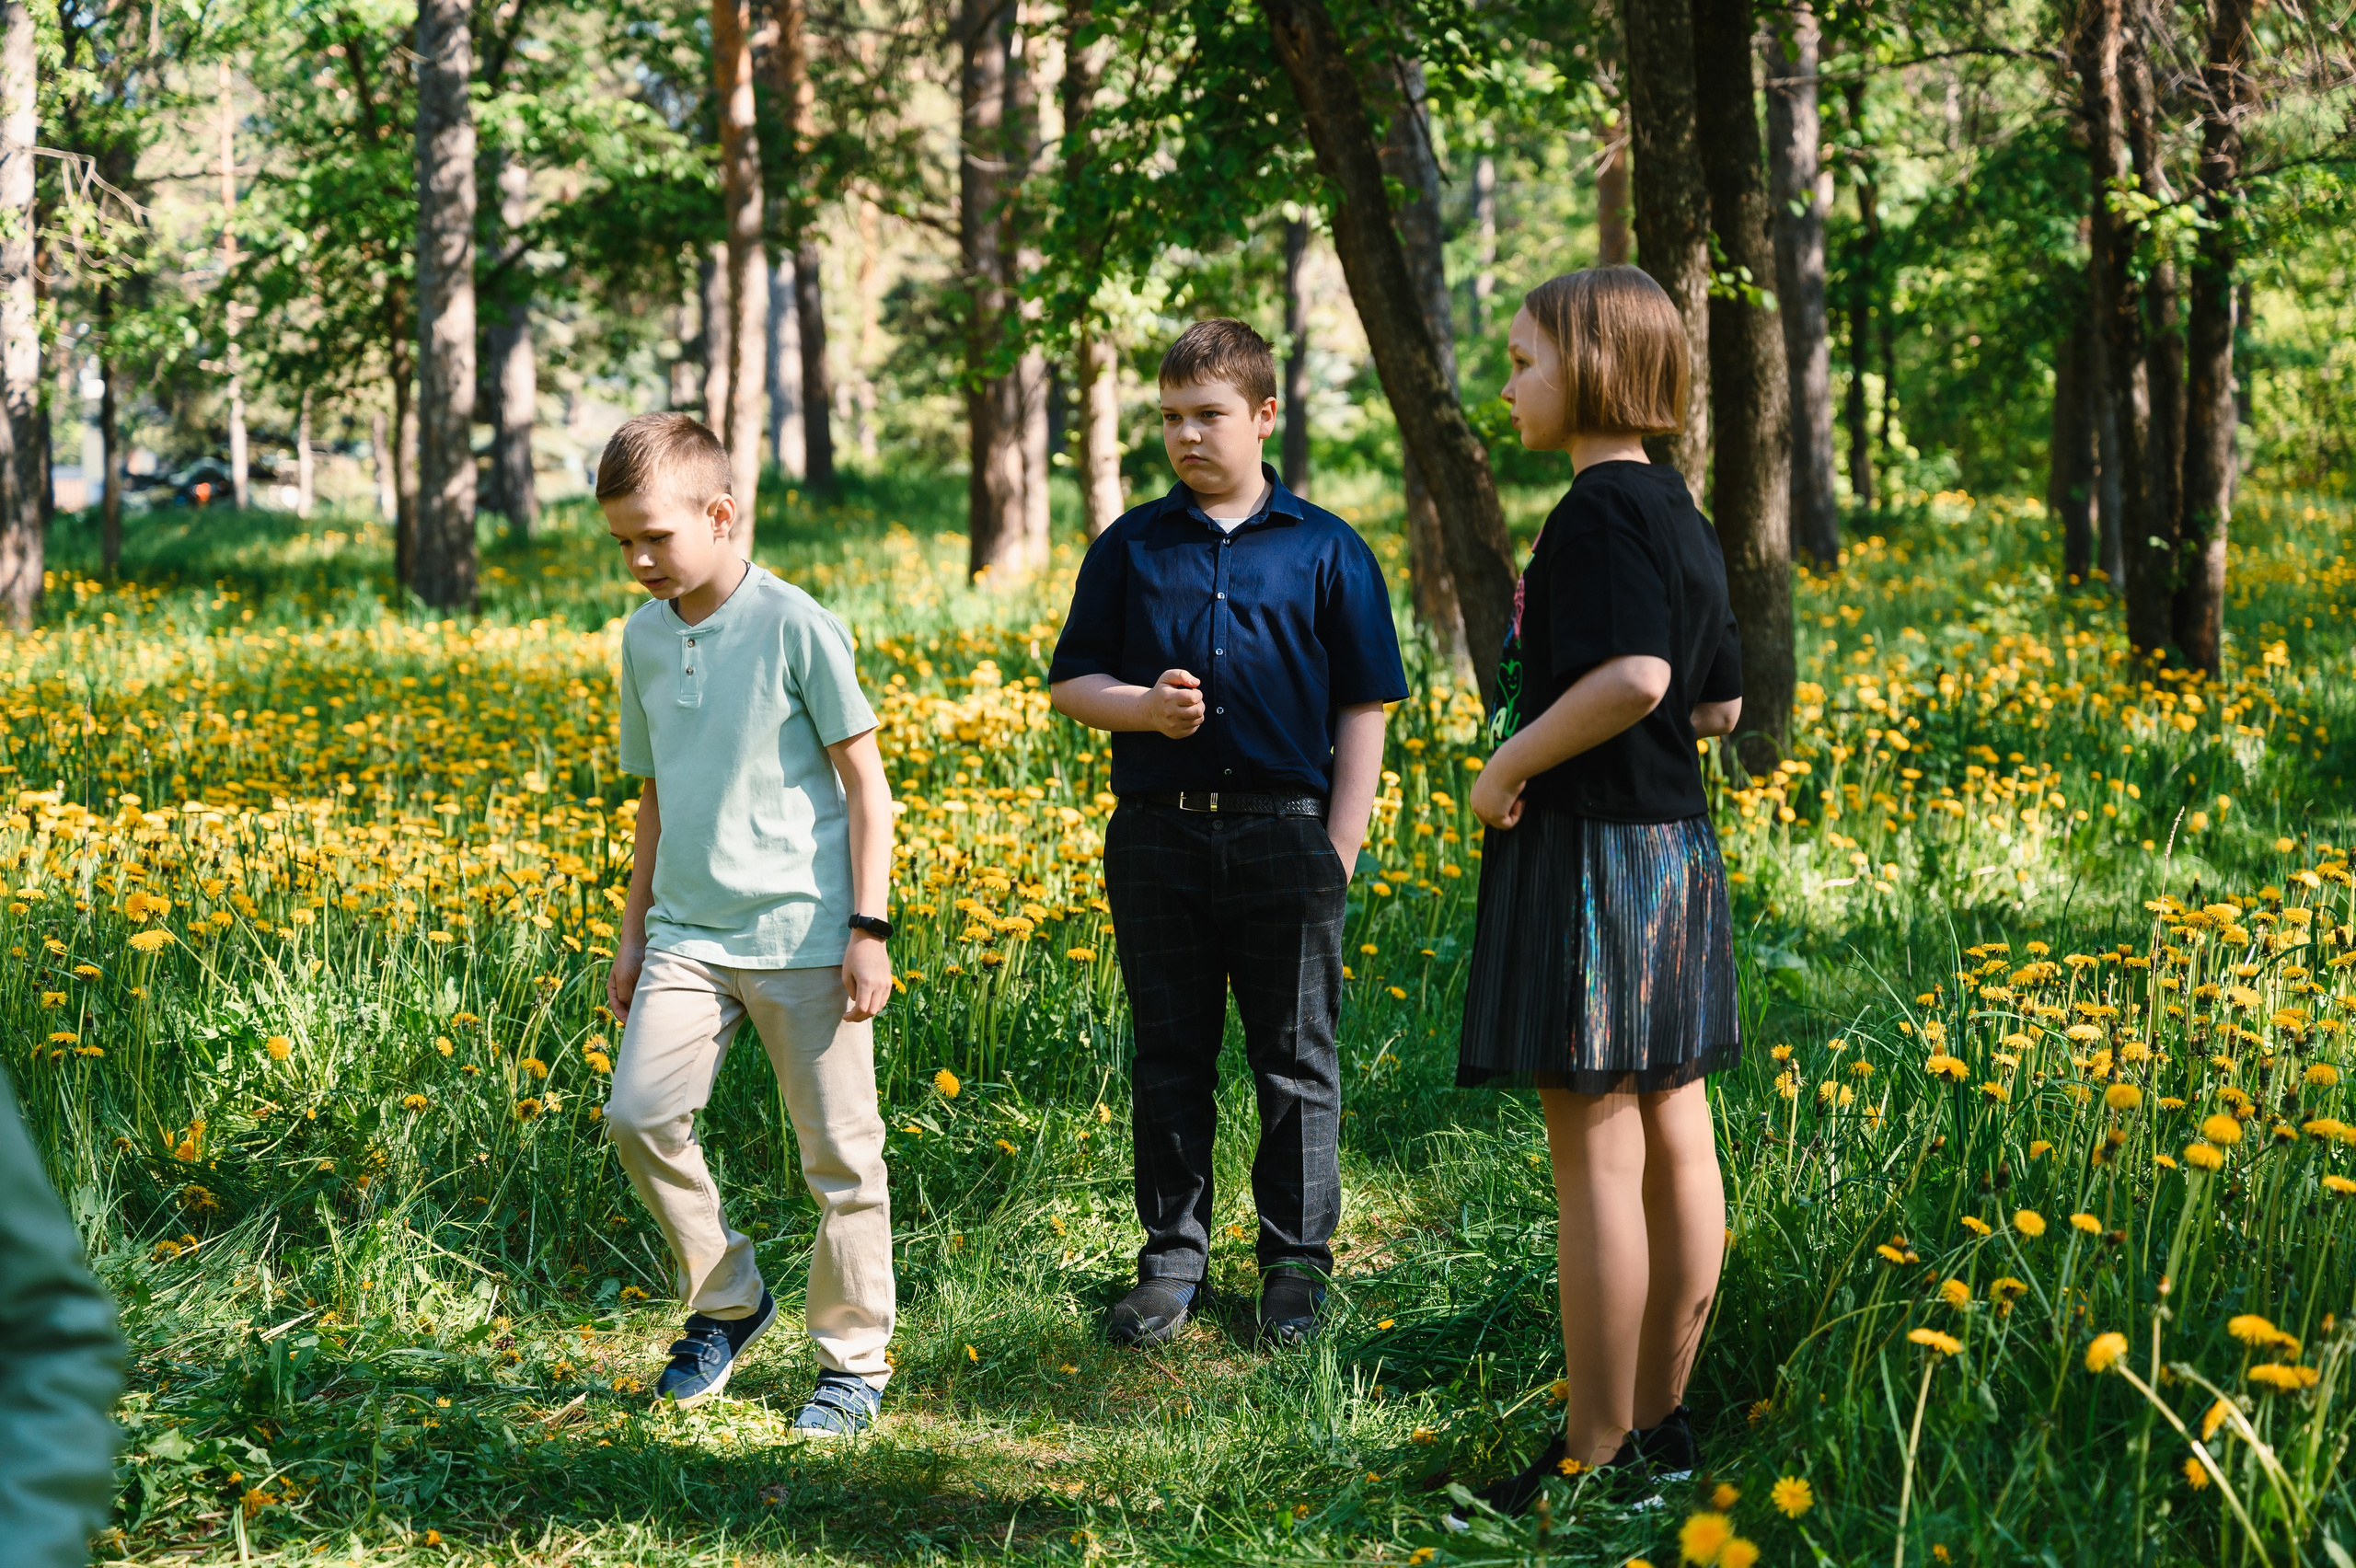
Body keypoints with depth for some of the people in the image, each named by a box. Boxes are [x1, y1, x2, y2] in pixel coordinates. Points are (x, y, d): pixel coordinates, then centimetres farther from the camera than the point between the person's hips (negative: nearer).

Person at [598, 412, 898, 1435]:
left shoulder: (795, 626, -9)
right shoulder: (644, 638, 8)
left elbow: (866, 786, -6)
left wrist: (869, 929, -10)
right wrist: (633, 935, 20)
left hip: (804, 935, -5)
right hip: (690, 936, 5)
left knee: (839, 1154, 1)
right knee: (639, 1113, -9)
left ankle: (853, 1361, 16)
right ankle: (726, 1301, 13)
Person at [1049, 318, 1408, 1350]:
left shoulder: (1327, 551, 2)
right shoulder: (1129, 548, 8)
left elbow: (1364, 709, 3)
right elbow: (1070, 684, 11)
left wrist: (1340, 849, -4)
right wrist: (1144, 708, -10)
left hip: (1285, 831, -2)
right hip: (1158, 832, 2)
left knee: (1296, 1061, 5)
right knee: (1170, 1059, 9)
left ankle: (1297, 1263, 16)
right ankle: (1172, 1259, 19)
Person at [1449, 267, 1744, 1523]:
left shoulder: (1598, 511, -15)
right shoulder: (1676, 513, 14)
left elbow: (1632, 676, -28)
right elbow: (1718, 702, 18)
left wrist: (1508, 767, -16)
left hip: (1593, 846, -10)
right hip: (1674, 845, 10)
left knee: (1594, 1149, -6)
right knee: (1671, 1135, 12)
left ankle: (1598, 1455, -1)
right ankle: (1658, 1419, 21)